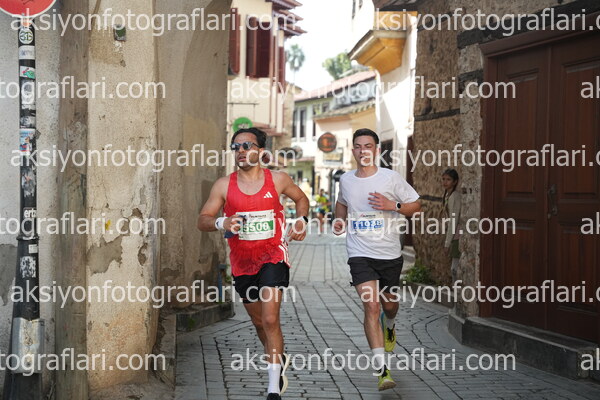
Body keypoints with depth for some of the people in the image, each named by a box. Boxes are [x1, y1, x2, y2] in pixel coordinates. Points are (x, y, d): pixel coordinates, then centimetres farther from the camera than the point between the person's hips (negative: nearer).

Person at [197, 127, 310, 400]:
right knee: (259, 322, 17)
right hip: (242, 263, 3)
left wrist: (301, 220, -1)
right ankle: (279, 360, 45)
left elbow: (301, 198, 17)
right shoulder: (224, 185, -2)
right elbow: (202, 221, -1)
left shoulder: (278, 180, -2)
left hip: (273, 257, -3)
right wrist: (221, 223, -22)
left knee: (270, 319, -16)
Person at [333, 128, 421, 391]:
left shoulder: (391, 178, -6)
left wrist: (392, 205, -17)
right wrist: (340, 221, 6)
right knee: (371, 306, -15)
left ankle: (389, 326, 55)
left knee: (389, 305, 15)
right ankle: (381, 369, -15)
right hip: (360, 254, 0)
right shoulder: (346, 180, 4)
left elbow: (416, 205, 0)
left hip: (390, 254, 0)